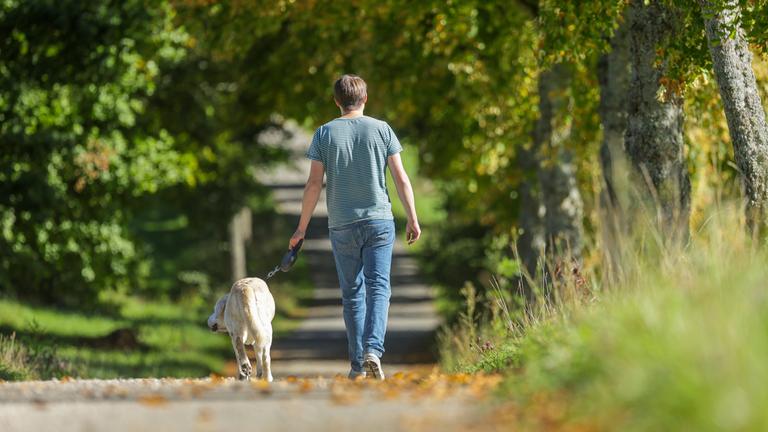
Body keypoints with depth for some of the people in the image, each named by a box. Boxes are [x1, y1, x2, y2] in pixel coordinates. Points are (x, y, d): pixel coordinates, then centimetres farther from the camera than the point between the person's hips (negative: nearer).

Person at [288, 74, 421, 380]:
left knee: (352, 293, 9)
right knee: (378, 288, -3)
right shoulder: (381, 130, 1)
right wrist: (412, 219, 6)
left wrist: (302, 228, 3)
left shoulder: (325, 133, 0)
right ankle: (373, 350, -23)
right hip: (379, 220, -1)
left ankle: (358, 363, 10)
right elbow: (400, 177, -1)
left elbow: (314, 184, -3)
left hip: (342, 225, 1)